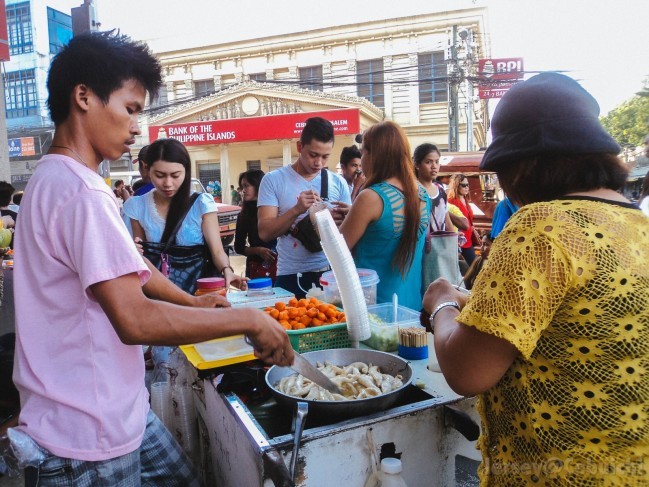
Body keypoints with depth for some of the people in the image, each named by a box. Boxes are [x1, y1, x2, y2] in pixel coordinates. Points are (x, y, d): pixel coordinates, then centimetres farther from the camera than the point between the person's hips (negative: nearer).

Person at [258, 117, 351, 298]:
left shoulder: (338, 182, 3)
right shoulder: (273, 180, -3)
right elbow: (264, 232, -9)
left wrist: (346, 218, -14)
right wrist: (296, 210, -23)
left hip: (331, 273, 2)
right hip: (290, 276, -2)